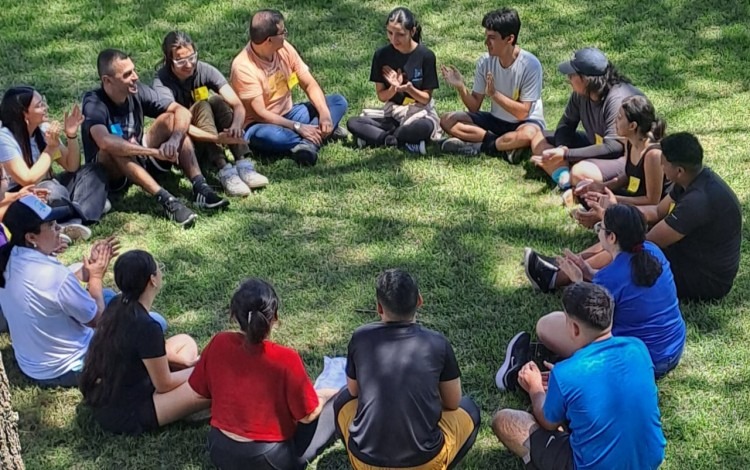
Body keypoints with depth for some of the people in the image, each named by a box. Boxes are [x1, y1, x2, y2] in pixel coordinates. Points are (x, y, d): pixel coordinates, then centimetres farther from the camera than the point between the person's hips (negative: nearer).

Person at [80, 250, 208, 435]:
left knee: (185, 342, 16)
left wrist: (187, 362, 12)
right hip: (122, 415, -9)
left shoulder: (117, 305, -3)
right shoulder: (146, 327, -29)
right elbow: (164, 384, -15)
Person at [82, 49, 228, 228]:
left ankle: (200, 188, -29)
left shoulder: (137, 91, -10)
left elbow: (182, 111, -12)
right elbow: (105, 142, -44)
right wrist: (156, 152, -44)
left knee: (170, 119, -15)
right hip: (107, 172, -5)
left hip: (140, 160, 5)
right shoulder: (94, 103, -25)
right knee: (114, 148, -37)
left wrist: (174, 140, -33)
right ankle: (166, 200, -43)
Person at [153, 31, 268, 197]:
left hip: (210, 142, 4)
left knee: (217, 102, -23)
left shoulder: (205, 70, -12)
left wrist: (236, 125, -42)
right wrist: (217, 138, -46)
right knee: (202, 106, -28)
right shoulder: (162, 82, -21)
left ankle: (243, 164, -35)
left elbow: (238, 105, -19)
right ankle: (224, 170, -42)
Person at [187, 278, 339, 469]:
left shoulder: (218, 344, -12)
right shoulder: (285, 359, -25)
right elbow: (307, 415, -13)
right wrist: (321, 398, 8)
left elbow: (199, 392, 3)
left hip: (220, 451, 5)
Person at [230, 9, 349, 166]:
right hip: (262, 124, -7)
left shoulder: (284, 49, -6)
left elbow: (309, 84, -3)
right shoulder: (243, 67, -23)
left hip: (288, 115, 7)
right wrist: (298, 127, -30)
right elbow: (260, 113, -25)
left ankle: (308, 143, -27)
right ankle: (323, 133, -24)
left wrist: (324, 113, -20)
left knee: (338, 101, -6)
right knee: (267, 135, -43)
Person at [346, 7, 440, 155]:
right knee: (352, 123, -20)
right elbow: (381, 96, 0)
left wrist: (408, 88, -27)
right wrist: (394, 88, -22)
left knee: (426, 127, -40)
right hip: (392, 114, 3)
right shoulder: (382, 55, -5)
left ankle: (374, 138, -21)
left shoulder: (426, 55, -11)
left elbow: (426, 98, -7)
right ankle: (406, 143, -27)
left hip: (419, 113, -3)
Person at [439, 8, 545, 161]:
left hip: (525, 122, -5)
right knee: (447, 120, -12)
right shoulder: (485, 62, -8)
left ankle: (478, 146, -20)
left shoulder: (530, 65, -22)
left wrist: (494, 93, -30)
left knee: (528, 135, -42)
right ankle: (505, 145, -19)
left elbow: (522, 113, -21)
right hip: (496, 120, 5)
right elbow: (474, 107, -5)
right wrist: (461, 87, -23)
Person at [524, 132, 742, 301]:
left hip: (705, 281, -9)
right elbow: (658, 212, 10)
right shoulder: (697, 178, -2)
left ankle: (554, 279, 0)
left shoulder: (698, 201, -32)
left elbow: (650, 242, -25)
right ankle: (561, 267, 11)